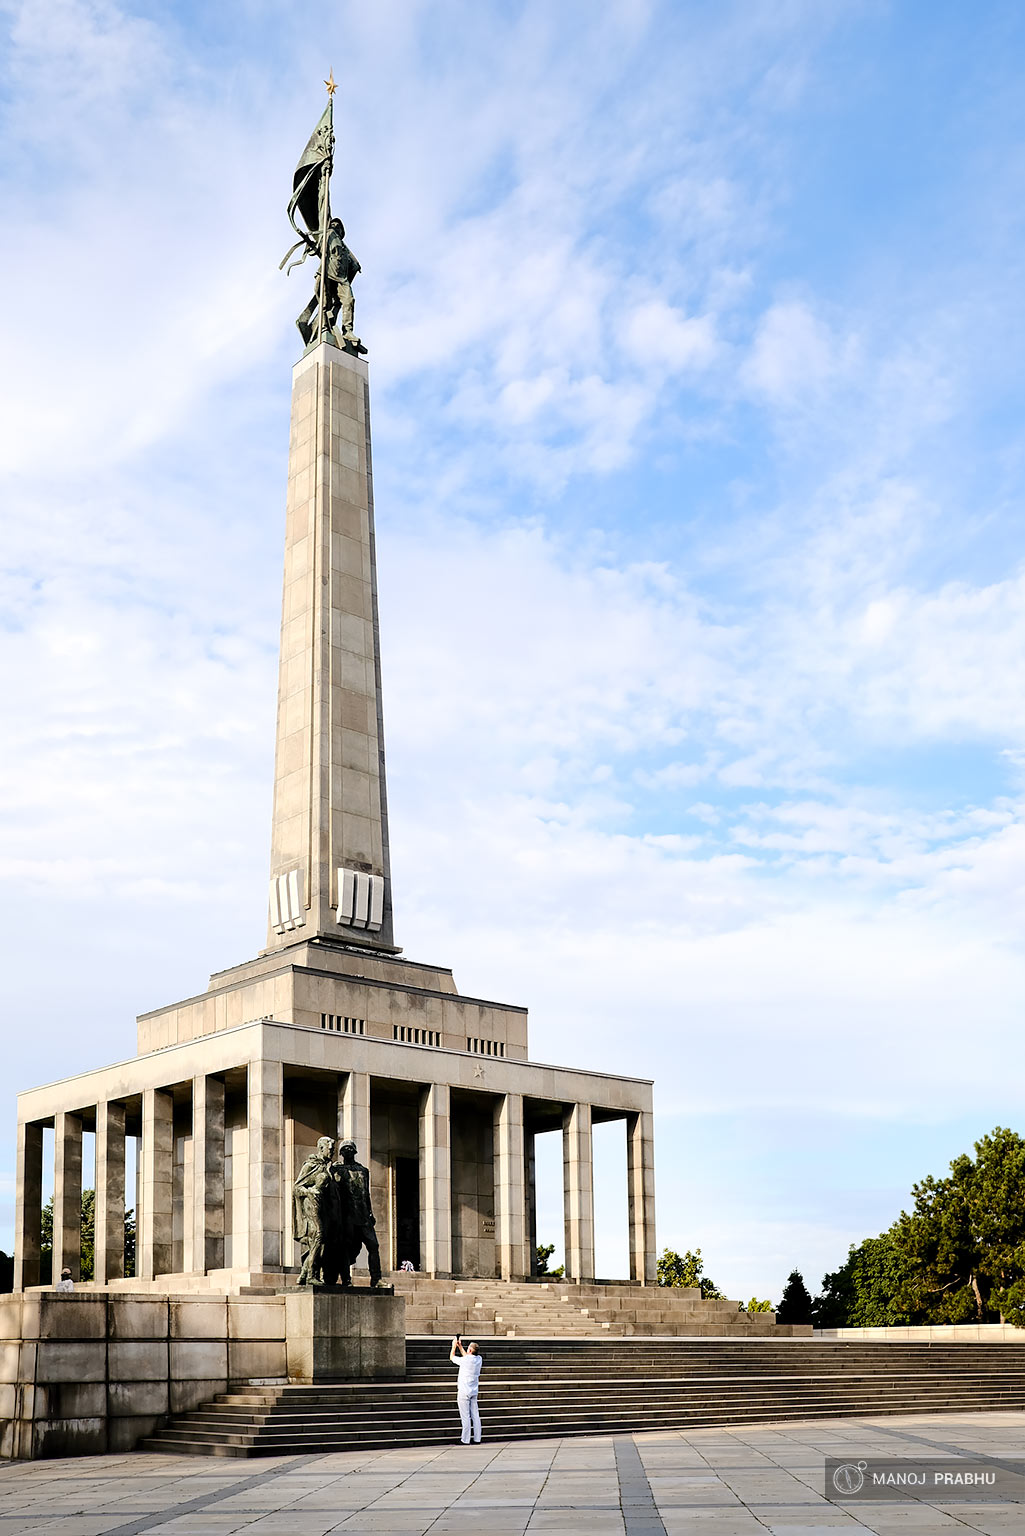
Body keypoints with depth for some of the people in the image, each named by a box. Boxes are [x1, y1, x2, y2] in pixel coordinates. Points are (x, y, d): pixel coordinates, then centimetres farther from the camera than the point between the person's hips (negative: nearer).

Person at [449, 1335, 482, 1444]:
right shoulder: (479, 1359, 2)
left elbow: (452, 1357, 0)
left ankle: (465, 1440, -2)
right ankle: (477, 1439, 10)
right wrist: (460, 1346, 27)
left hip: (464, 1392, -7)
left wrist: (454, 1345, 12)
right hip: (474, 1392, 7)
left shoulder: (465, 1360, -17)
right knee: (475, 1415, 8)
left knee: (465, 1416, -4)